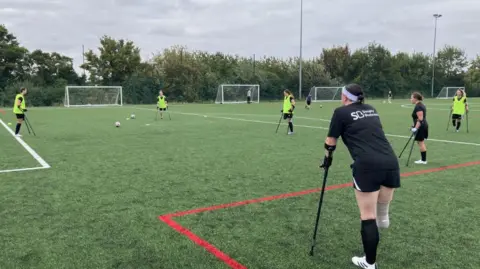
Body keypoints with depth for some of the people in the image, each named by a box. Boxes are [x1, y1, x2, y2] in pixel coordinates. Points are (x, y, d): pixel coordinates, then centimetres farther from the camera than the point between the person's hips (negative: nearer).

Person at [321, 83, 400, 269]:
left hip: (368, 166, -4)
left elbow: (330, 142, 14)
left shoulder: (341, 112, 7)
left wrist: (327, 159, 31)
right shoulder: (371, 109, 23)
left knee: (368, 216, 6)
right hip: (390, 162, 5)